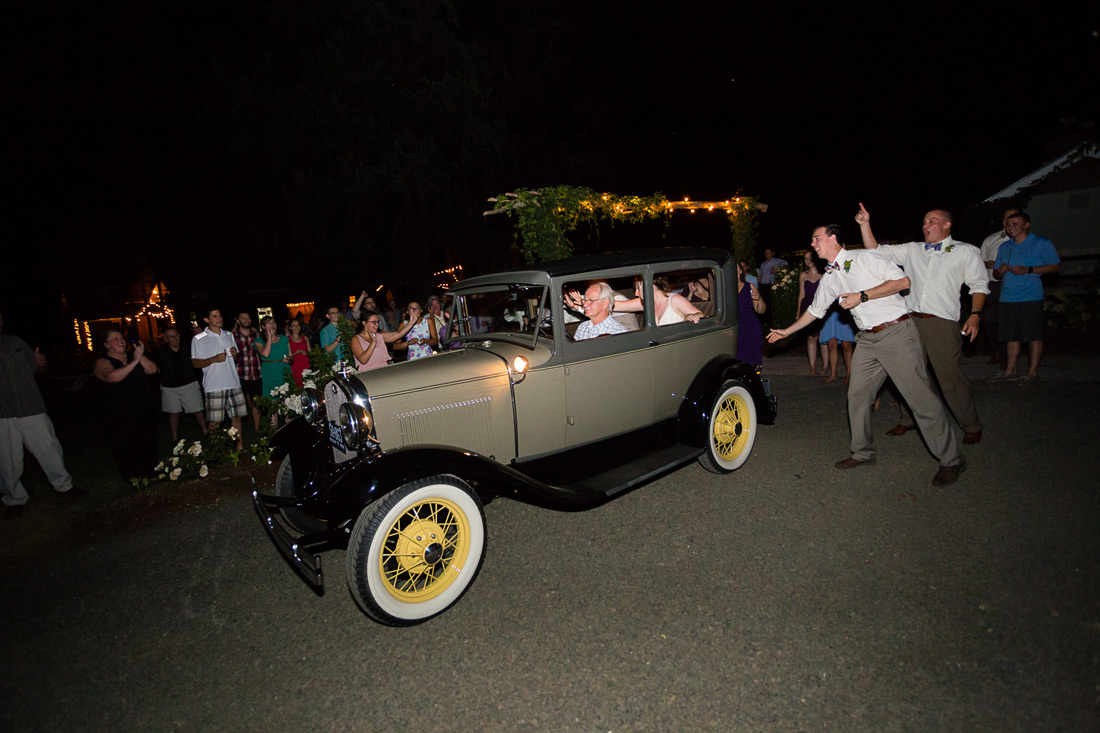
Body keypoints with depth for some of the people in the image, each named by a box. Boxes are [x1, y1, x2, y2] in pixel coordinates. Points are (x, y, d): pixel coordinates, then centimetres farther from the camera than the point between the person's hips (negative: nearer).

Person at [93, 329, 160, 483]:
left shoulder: (132, 357, 9)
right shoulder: (102, 362, -5)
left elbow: (152, 370, -3)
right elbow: (113, 377, -25)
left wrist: (141, 356, -19)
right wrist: (134, 362, -29)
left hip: (145, 411, 5)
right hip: (120, 417, -4)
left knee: (148, 445, 11)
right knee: (126, 449, 0)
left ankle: (150, 477, 26)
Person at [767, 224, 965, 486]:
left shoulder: (865, 257, -7)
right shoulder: (830, 278, 14)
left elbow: (902, 281, -13)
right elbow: (815, 309, 26)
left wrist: (862, 296, -16)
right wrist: (787, 331, 29)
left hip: (896, 331, -7)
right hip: (868, 339, 7)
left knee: (920, 396, -6)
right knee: (857, 395, 6)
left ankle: (951, 460, 6)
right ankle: (863, 453, 20)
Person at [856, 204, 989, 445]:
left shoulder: (967, 252, 8)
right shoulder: (912, 250, 16)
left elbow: (979, 285, 6)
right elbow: (876, 251, 13)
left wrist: (975, 314, -7)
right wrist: (865, 225, 3)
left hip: (942, 323, -4)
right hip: (911, 320, 4)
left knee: (951, 376, -3)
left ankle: (971, 427, 13)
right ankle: (908, 420, 25)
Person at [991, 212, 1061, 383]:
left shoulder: (1042, 244, 2)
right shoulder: (1004, 247, 17)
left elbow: (1056, 266, -3)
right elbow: (995, 274, 20)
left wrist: (1028, 270, -13)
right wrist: (1000, 271, -4)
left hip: (1030, 298, -5)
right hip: (1007, 298, 5)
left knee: (1034, 337, -2)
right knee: (1012, 336, 7)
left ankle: (1033, 372, 4)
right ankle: (1010, 371, 12)